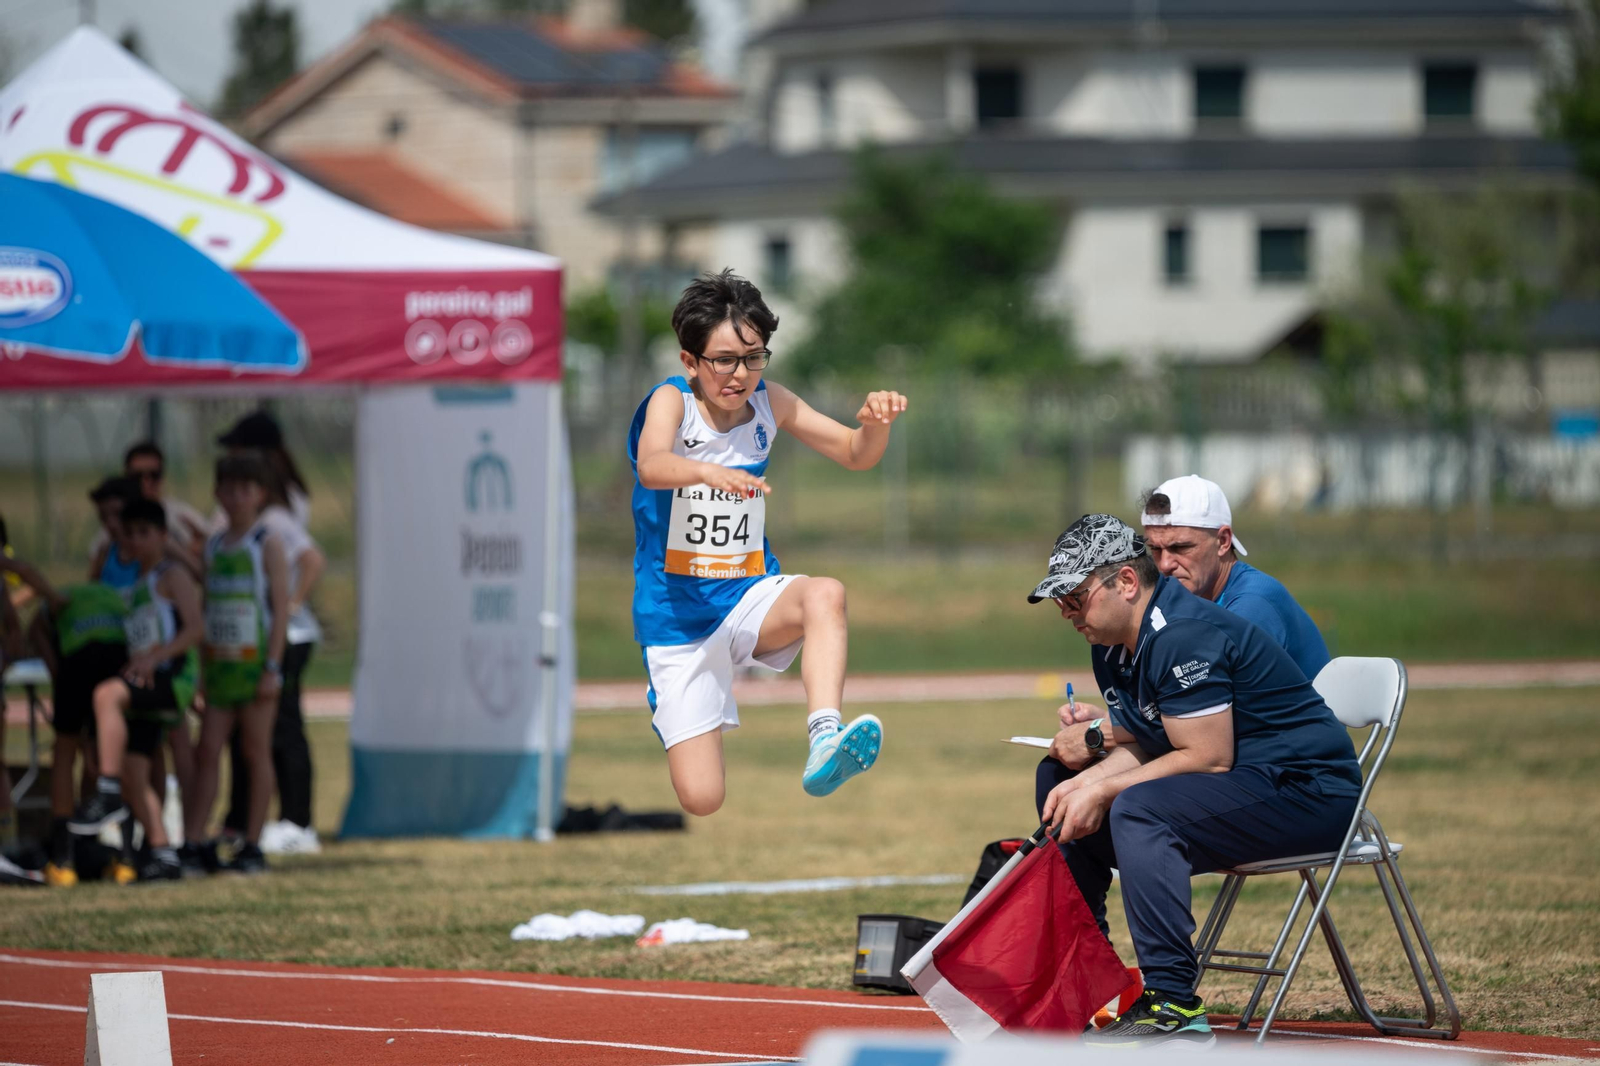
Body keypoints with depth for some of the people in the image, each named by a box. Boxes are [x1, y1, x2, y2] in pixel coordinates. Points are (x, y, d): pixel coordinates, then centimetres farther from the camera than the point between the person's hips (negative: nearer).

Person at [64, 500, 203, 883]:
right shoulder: (135, 586, 26)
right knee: (133, 775, 1)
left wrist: (154, 657, -20)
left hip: (172, 678, -9)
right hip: (146, 687, 9)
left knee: (107, 694, -34)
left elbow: (196, 628, -12)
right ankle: (163, 855, 4)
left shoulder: (172, 575, 1)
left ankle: (108, 795, -37)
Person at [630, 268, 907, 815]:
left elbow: (855, 454, 4)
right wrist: (709, 472, -56)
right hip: (677, 617, -3)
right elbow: (652, 466, -34)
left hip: (750, 599, 3)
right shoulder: (671, 401, -13)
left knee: (826, 594, -33)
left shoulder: (769, 403, 0)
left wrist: (875, 424, -20)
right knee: (702, 799, -9)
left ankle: (824, 741, -42)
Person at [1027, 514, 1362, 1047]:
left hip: (1307, 791, -11)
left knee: (1137, 810, -32)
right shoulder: (1112, 647, 8)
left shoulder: (1182, 634, -22)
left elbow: (1208, 758, -24)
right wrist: (1085, 782, -8)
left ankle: (1173, 1004, -33)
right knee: (1068, 817, 10)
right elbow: (1138, 747, 12)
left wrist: (1104, 791, -20)